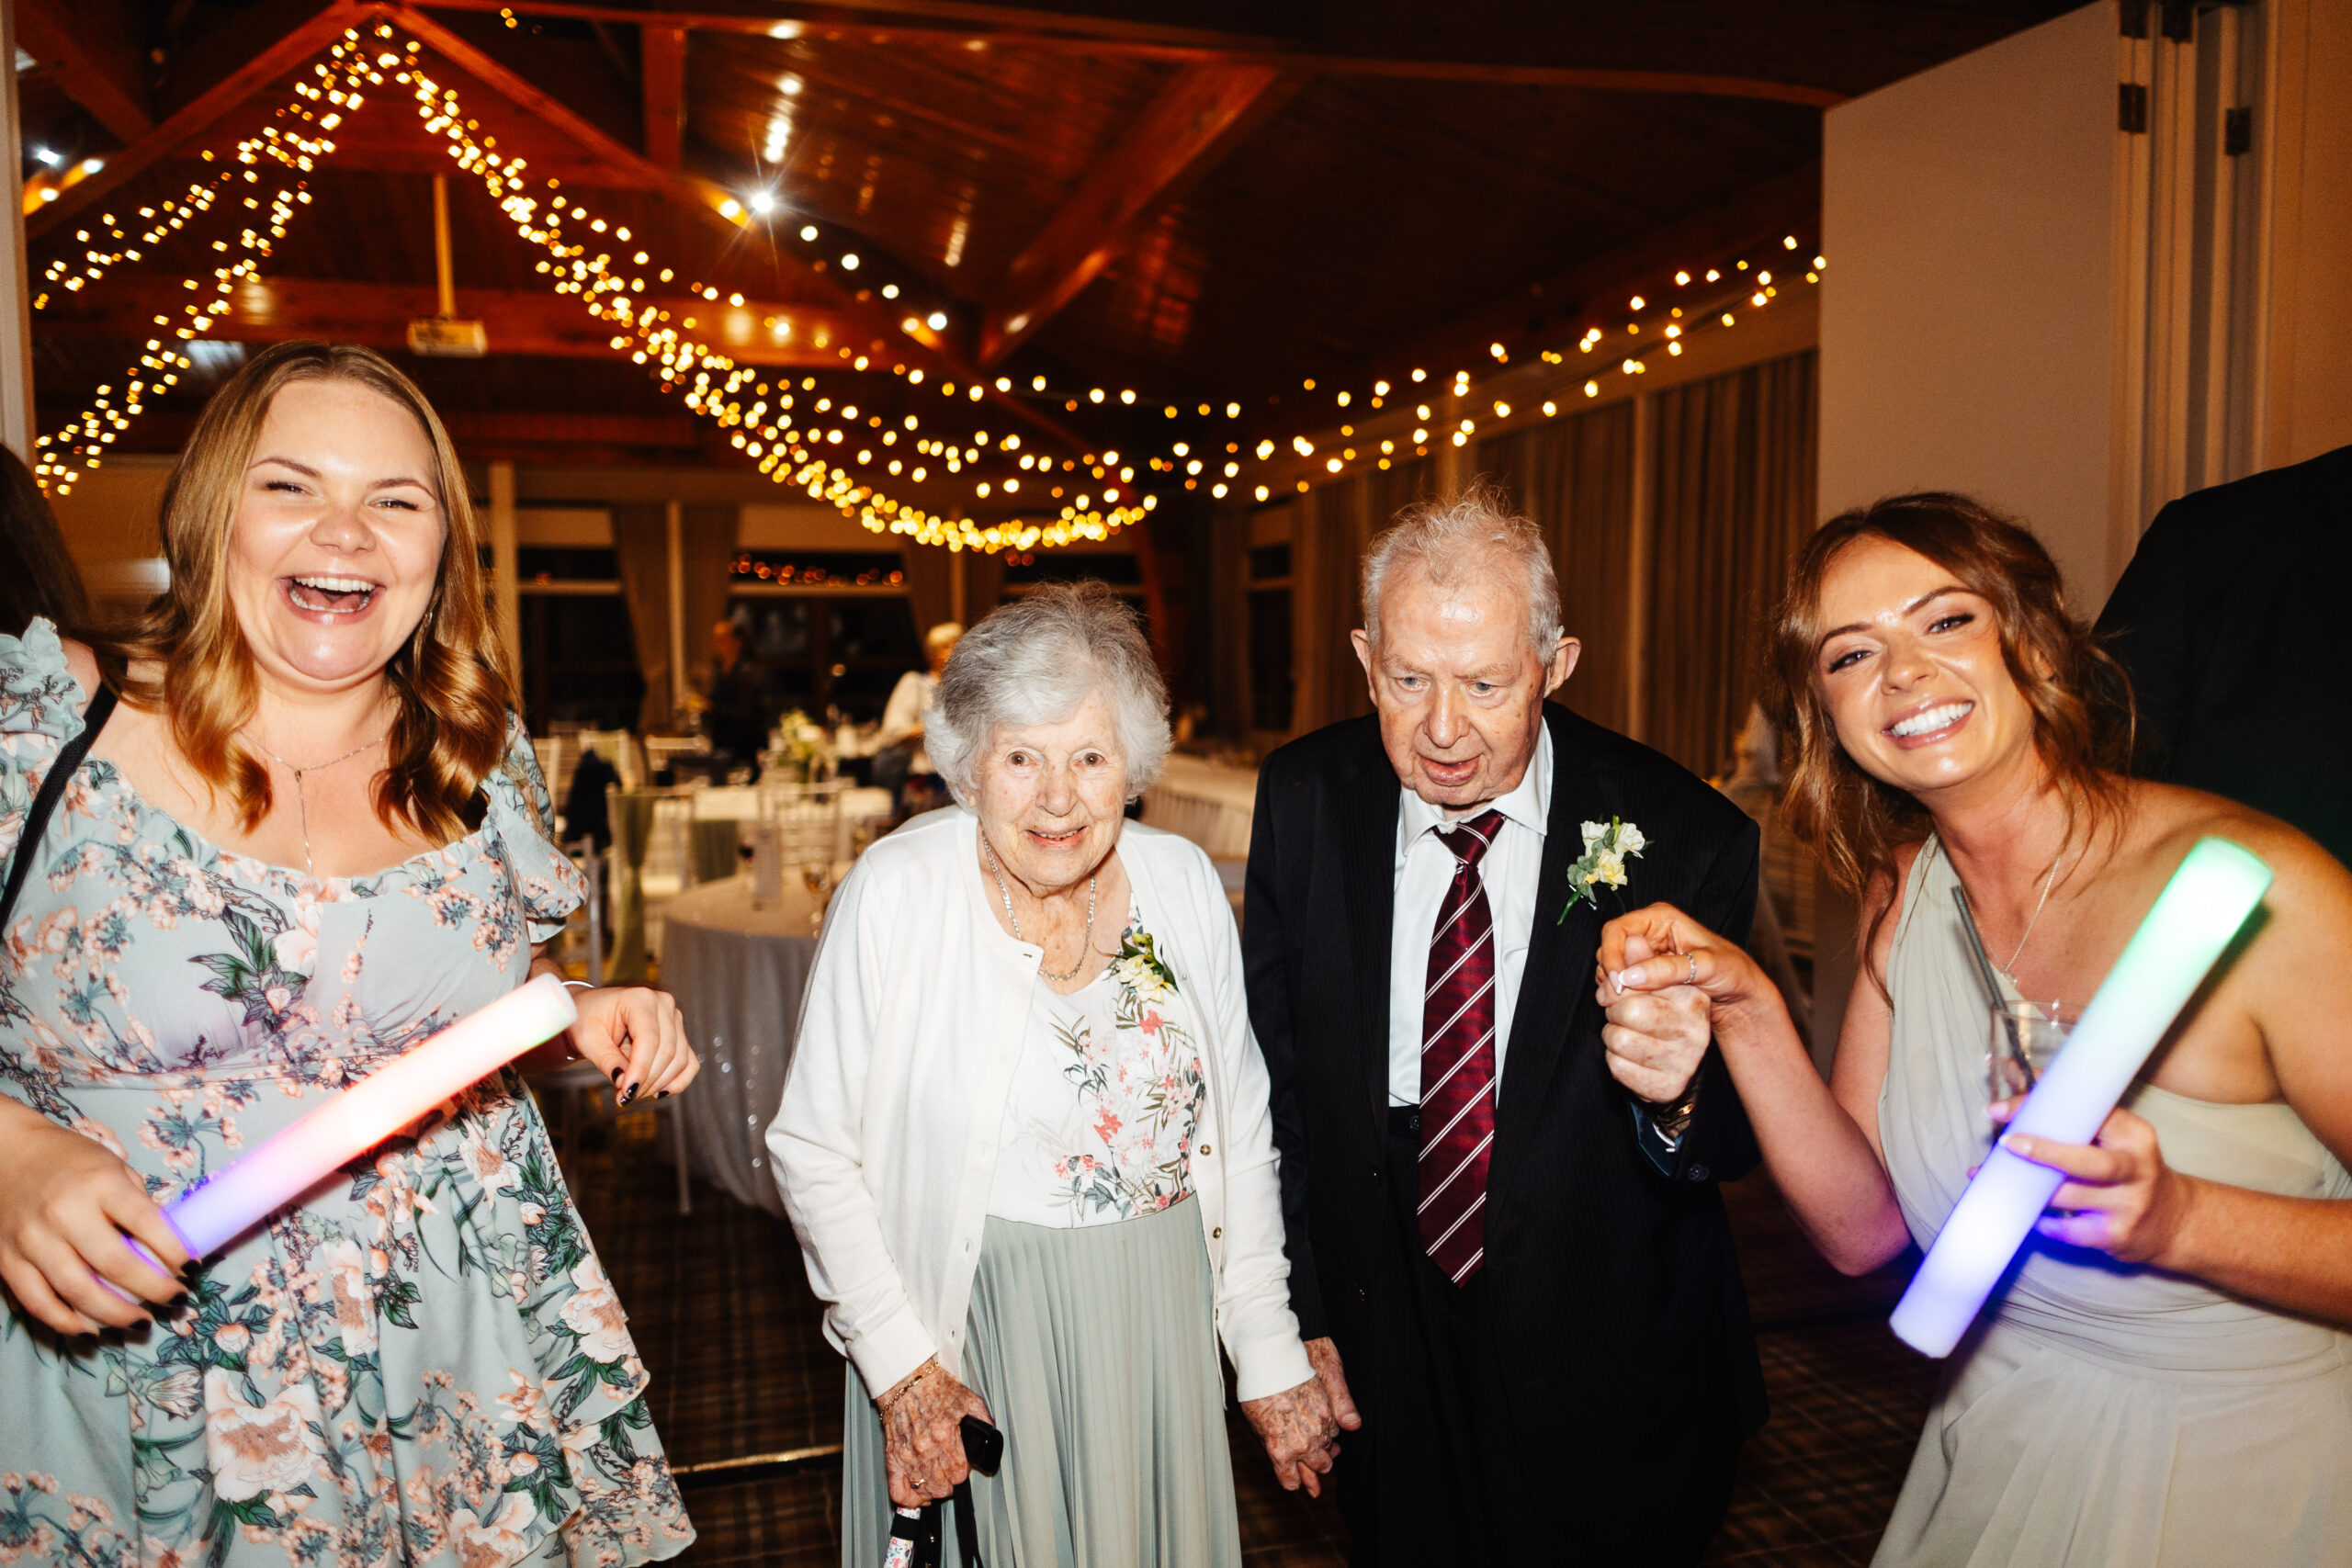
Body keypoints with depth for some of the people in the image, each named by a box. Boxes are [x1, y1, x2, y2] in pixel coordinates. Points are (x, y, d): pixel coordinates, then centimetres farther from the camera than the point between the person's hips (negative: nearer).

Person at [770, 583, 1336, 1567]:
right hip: (974, 1318, -3)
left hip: (1161, 1321, 3)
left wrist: (1270, 1356, 4)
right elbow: (814, 1153, -10)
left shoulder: (1182, 881, -5)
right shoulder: (897, 895, -15)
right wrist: (901, 1368, -14)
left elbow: (1241, 1131, 2)